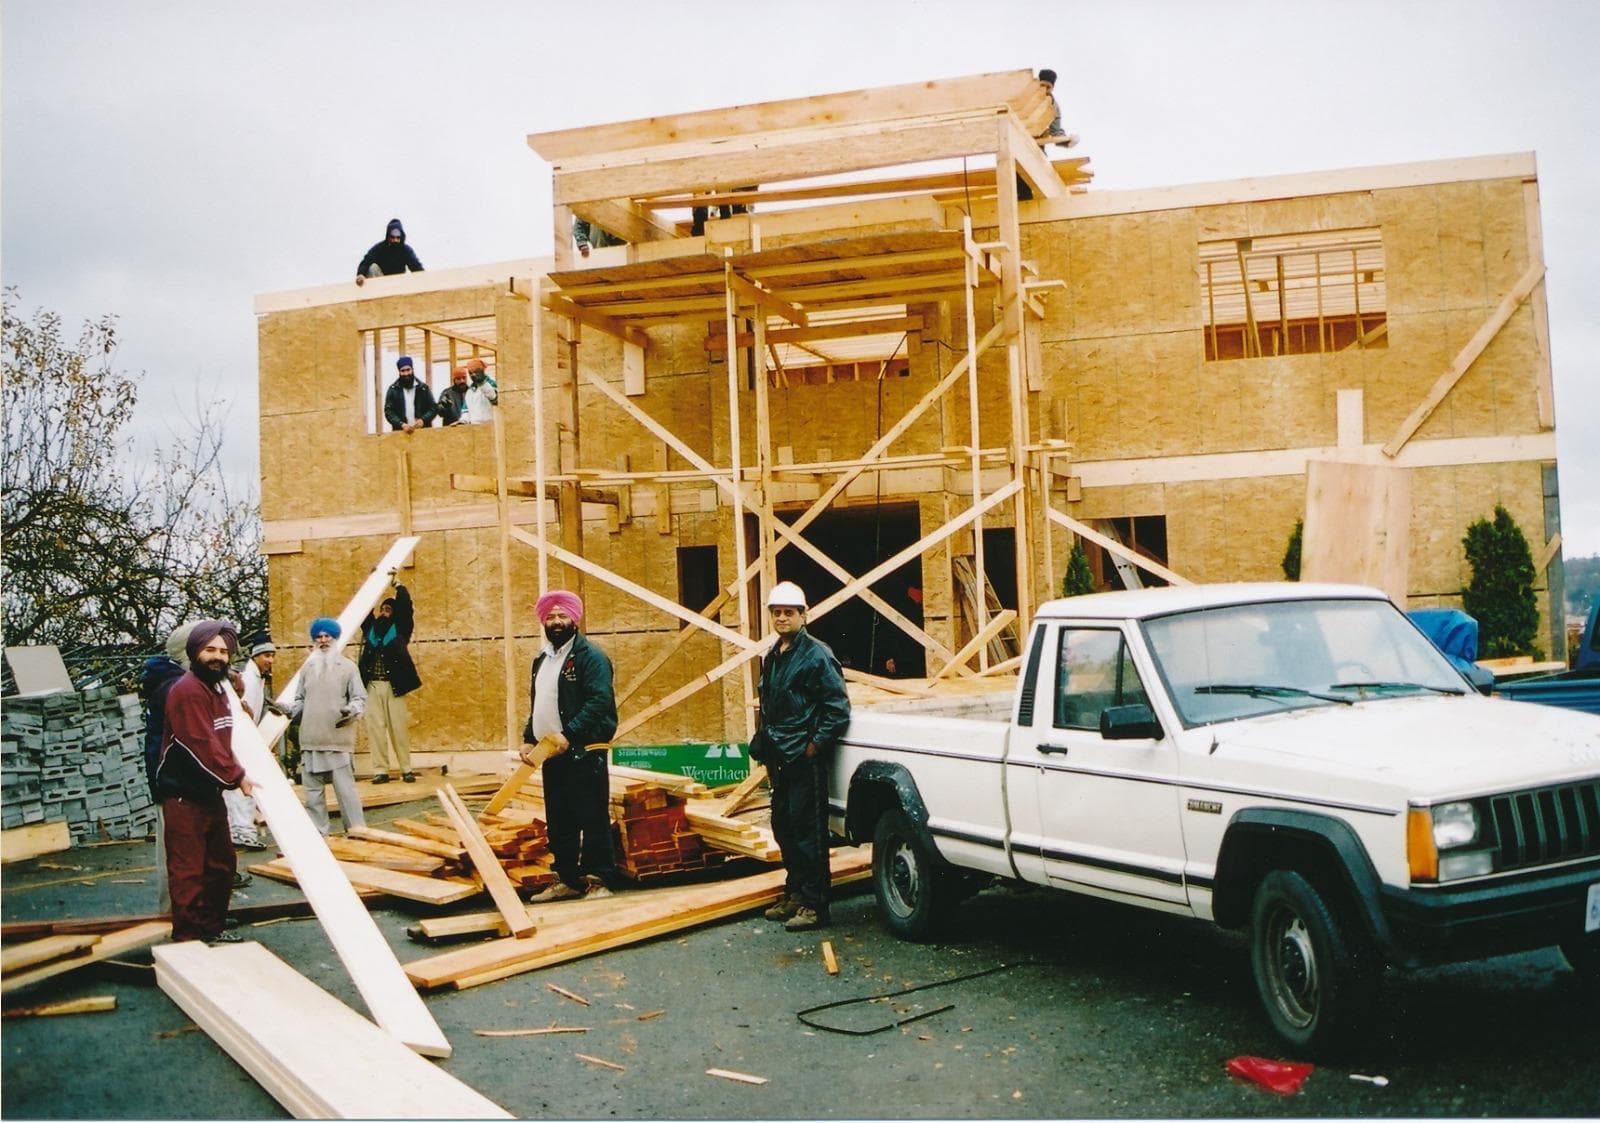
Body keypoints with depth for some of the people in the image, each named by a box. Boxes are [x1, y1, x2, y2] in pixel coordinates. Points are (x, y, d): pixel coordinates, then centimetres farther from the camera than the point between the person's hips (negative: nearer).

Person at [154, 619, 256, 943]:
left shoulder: (217, 688, 14)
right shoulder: (187, 690, -18)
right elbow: (203, 746, -23)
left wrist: (238, 773, 8)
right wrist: (237, 777, -17)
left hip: (210, 792, 10)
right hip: (184, 796, -10)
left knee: (222, 864, 18)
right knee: (188, 870, -4)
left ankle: (213, 928, 30)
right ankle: (188, 937, 4)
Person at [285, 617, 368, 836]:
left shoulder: (347, 667, 2)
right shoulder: (307, 668, 14)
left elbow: (360, 698, 0)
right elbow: (300, 700, 20)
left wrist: (352, 710, -20)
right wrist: (287, 708, 1)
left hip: (339, 740, -5)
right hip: (311, 740, 5)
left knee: (345, 788, -7)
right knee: (313, 789, 9)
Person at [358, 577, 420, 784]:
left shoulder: (400, 628, 7)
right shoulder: (370, 627, 15)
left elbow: (406, 605, -2)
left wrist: (396, 583, 3)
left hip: (394, 685, -3)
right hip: (372, 686, 3)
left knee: (399, 728, -1)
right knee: (375, 728, 0)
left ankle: (406, 769, 5)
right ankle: (380, 770, 3)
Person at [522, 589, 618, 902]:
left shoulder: (590, 656, -8)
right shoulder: (541, 659, 18)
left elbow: (599, 701, -19)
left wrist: (569, 734, -24)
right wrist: (529, 739, 12)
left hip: (582, 754, -8)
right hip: (551, 755, 8)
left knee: (592, 820, -5)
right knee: (558, 823, 13)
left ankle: (597, 882, 1)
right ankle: (567, 880, 22)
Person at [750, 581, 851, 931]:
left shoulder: (817, 655, -11)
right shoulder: (773, 657, 15)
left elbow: (839, 707, -14)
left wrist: (815, 744, -16)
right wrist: (763, 743, 14)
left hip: (805, 759, -9)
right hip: (780, 758, 9)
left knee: (808, 829, -6)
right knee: (783, 827, 14)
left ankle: (814, 904, 0)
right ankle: (795, 893, 26)